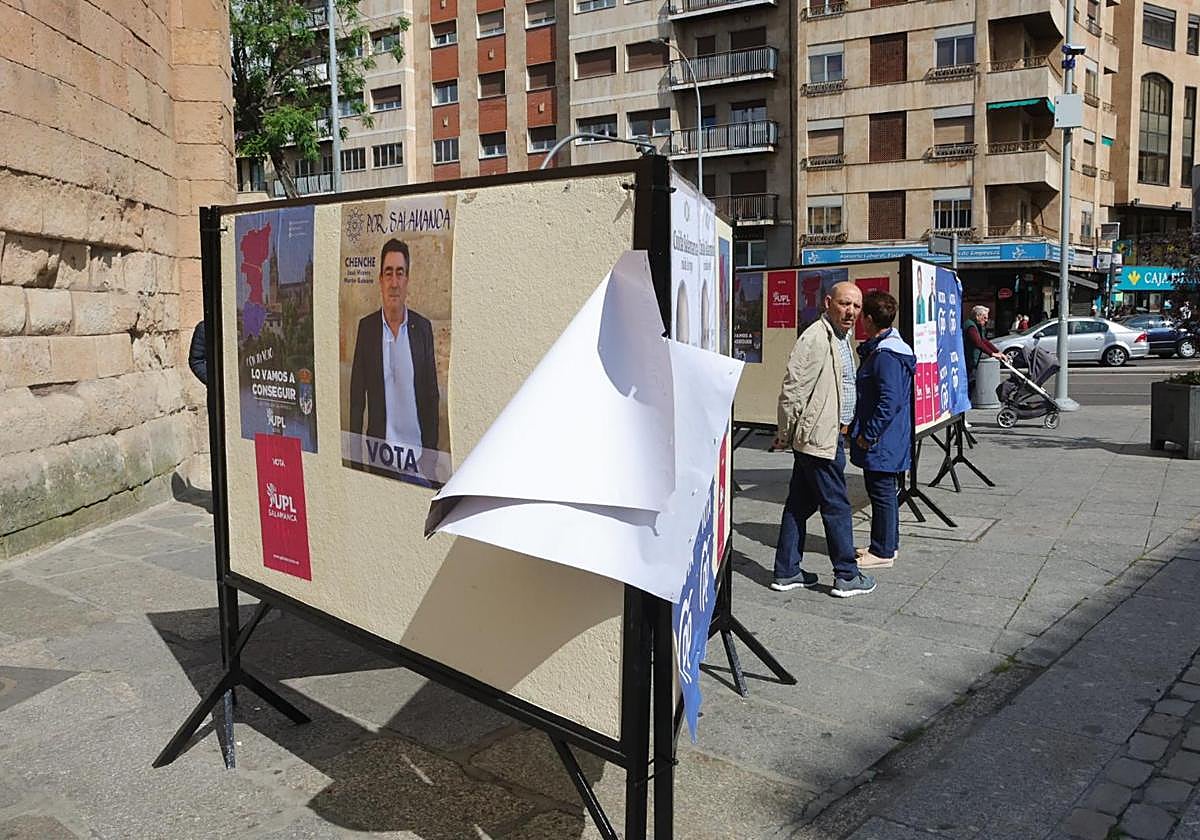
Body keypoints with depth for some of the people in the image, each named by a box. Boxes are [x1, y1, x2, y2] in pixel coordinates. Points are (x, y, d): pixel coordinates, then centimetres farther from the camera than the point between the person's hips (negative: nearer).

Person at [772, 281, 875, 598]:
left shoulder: (841, 338, 16)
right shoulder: (815, 338, -16)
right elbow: (792, 390, -18)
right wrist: (785, 435, -12)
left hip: (829, 435, 10)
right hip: (819, 437, -10)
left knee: (800, 505, 13)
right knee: (837, 506, 0)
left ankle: (787, 572, 21)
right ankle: (847, 576, 11)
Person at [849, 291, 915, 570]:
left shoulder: (885, 355, -21)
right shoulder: (879, 349, 11)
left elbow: (890, 401, -27)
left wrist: (868, 434, -21)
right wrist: (861, 428, 19)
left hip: (881, 440, -11)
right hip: (887, 439, 11)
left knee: (881, 492, 0)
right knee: (884, 490, 19)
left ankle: (883, 552, 10)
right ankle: (888, 544, 31)